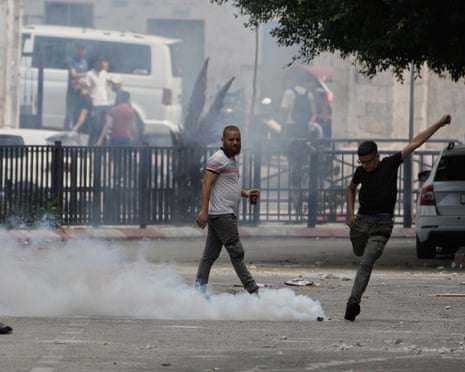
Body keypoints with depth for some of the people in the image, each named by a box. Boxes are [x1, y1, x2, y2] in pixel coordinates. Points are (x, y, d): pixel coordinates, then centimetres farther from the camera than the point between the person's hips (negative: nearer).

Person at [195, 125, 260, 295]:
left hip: (228, 214, 10)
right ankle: (253, 289, -8)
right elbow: (207, 184, -17)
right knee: (236, 252, -8)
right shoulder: (218, 159, -10)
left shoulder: (231, 160, 21)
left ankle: (200, 288, 9)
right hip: (221, 214, -10)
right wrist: (204, 210, -25)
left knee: (210, 254, 9)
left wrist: (245, 193, 13)